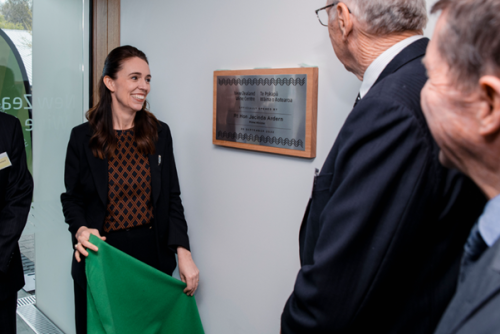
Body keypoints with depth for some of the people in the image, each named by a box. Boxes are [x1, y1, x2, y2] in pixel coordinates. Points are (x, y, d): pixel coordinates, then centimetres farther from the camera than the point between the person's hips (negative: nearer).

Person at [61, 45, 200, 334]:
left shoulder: (159, 133, 0)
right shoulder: (83, 137, -5)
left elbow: (172, 198, 1)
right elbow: (72, 198, 2)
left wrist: (183, 253, -7)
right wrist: (80, 229, -19)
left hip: (152, 255, 2)